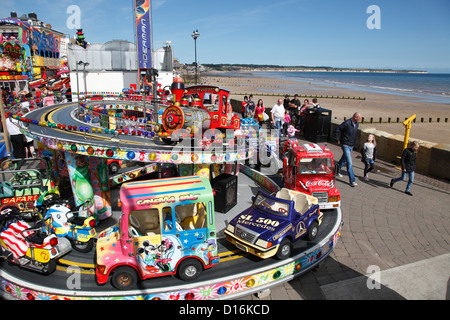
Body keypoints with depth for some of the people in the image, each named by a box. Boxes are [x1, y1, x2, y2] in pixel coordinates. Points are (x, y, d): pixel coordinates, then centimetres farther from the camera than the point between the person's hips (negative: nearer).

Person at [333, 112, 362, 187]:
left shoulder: (356, 124, 3)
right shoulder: (346, 123, -21)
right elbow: (336, 131, -18)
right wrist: (337, 140, -13)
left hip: (351, 145, 8)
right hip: (345, 145, -8)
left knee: (344, 159, 23)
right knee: (349, 163, -11)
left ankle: (337, 170, 48)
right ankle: (352, 181, -8)